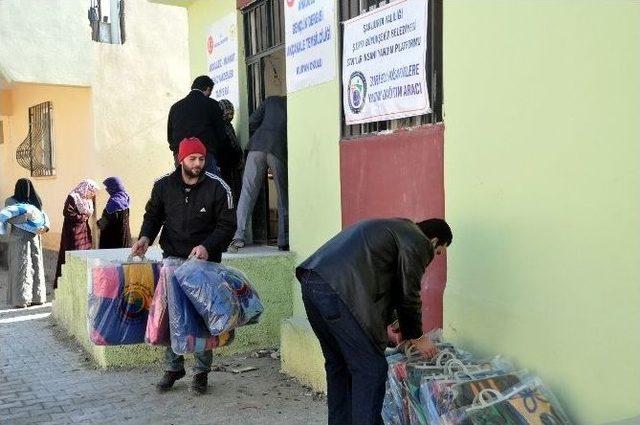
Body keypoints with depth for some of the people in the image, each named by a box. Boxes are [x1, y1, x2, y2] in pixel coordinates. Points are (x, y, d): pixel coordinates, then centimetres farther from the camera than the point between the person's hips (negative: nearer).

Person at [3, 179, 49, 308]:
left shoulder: (35, 201, 13)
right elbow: (9, 218, -13)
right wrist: (25, 216, -27)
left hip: (34, 238, 4)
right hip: (19, 239, -4)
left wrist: (45, 227, -16)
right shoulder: (11, 201, 2)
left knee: (35, 265, 4)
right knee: (20, 267, -7)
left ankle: (36, 296, 10)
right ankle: (20, 299, -5)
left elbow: (44, 216, 5)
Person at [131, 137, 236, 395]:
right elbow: (153, 215, 14)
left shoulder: (218, 188, -8)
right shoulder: (163, 186, 1)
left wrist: (207, 247, -21)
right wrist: (146, 237, -6)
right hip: (172, 259, 2)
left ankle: (201, 372, 15)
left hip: (205, 262, -2)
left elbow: (227, 226, -6)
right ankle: (173, 367, 20)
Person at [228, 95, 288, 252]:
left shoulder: (271, 100, 20)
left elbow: (253, 122, 11)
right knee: (283, 197, 8)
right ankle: (283, 242, 8)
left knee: (247, 192, 0)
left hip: (258, 146, 1)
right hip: (279, 150, -1)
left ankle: (238, 236, -11)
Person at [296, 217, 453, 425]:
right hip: (338, 289, -10)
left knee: (338, 365, 21)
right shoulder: (418, 242, 5)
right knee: (371, 369, 0)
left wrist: (386, 326, 40)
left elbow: (387, 287, 36)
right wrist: (417, 337, 19)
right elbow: (408, 296, 5)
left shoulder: (396, 229, 32)